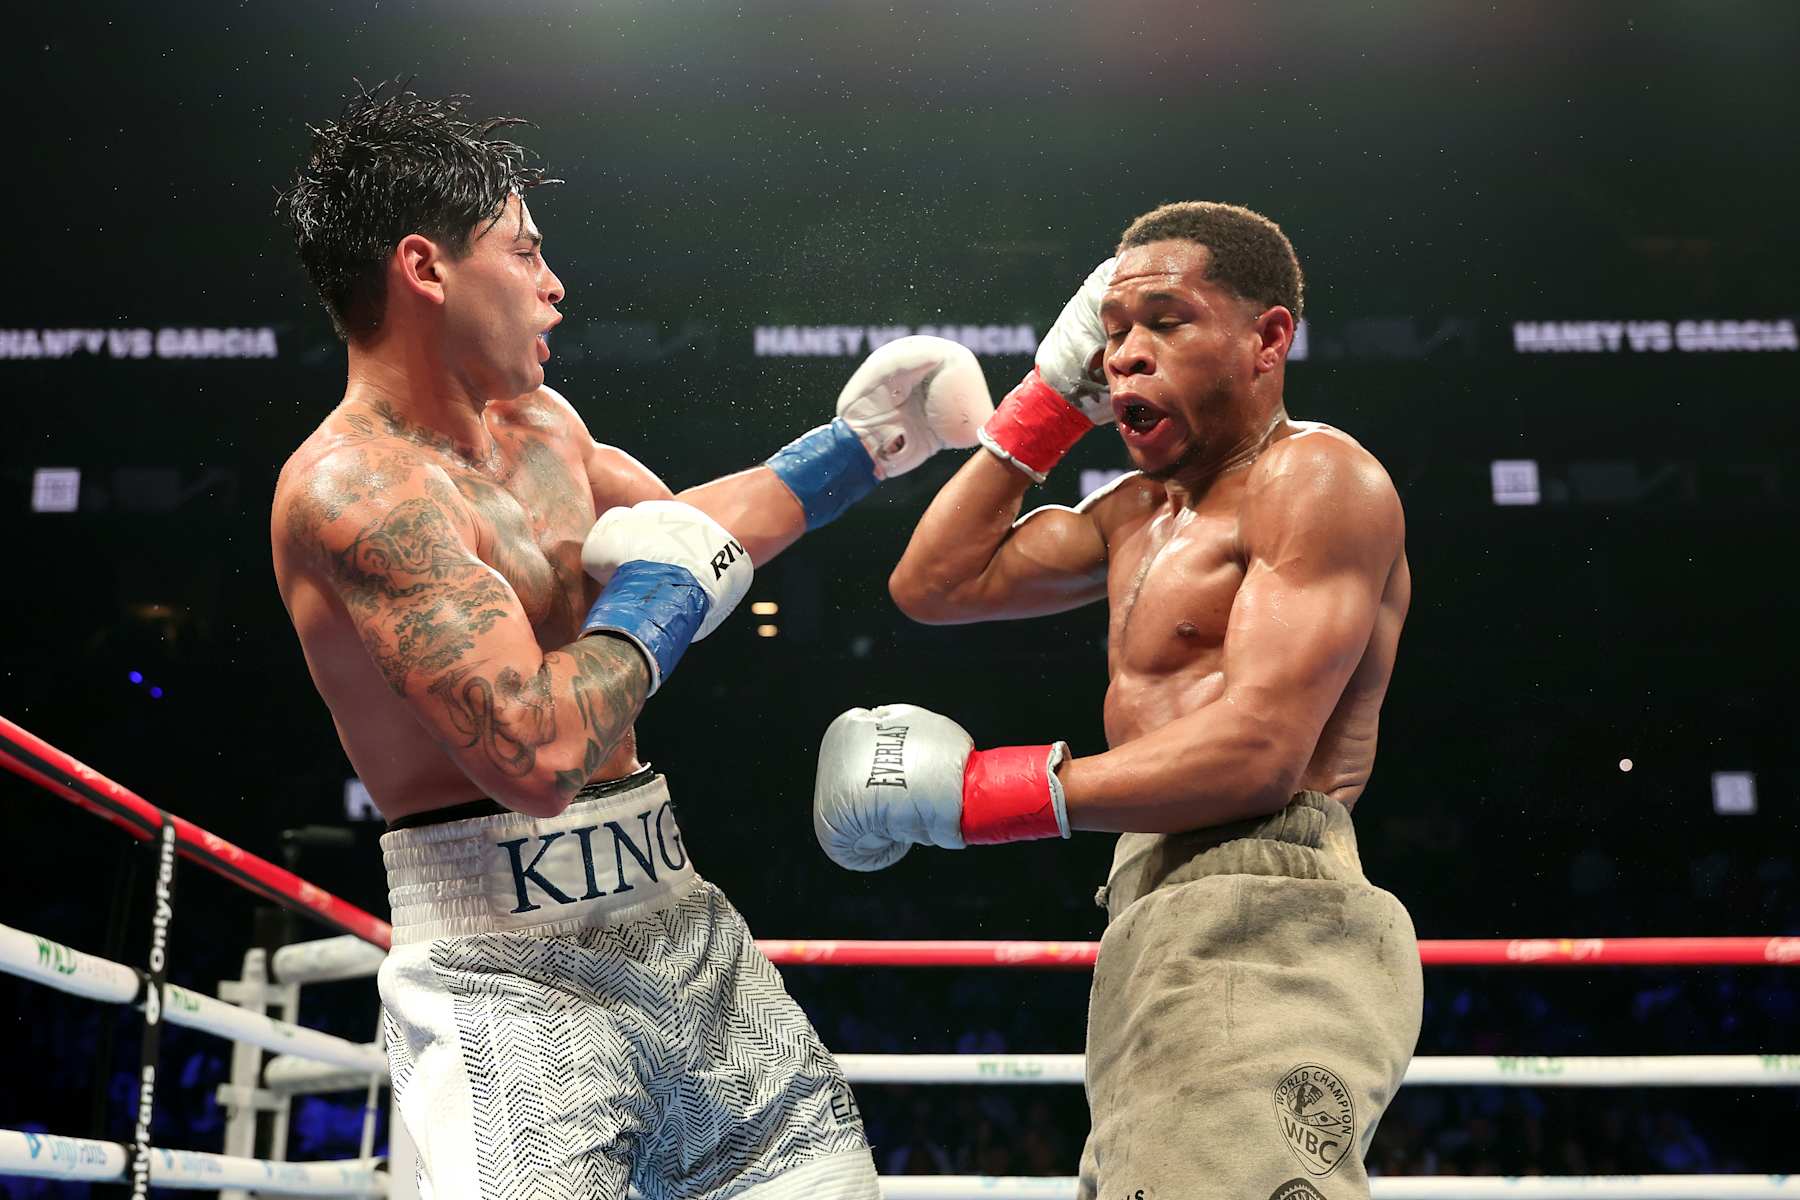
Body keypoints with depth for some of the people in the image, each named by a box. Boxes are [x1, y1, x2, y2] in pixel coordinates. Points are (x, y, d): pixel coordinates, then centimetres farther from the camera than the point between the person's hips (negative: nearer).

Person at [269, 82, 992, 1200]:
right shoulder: (353, 485, -19)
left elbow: (679, 524, 29)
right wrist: (653, 603, -11)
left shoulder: (539, 423, 10)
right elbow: (538, 754, -27)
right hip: (508, 968, -8)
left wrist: (854, 447, 27)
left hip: (678, 922, 8)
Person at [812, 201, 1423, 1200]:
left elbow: (1258, 752, -17)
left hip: (1259, 937, -9)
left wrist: (974, 789, -16)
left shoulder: (1316, 477, -6)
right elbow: (935, 583, 23)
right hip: (1168, 932, 9)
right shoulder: (1142, 511, 23)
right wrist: (1052, 398, 19)